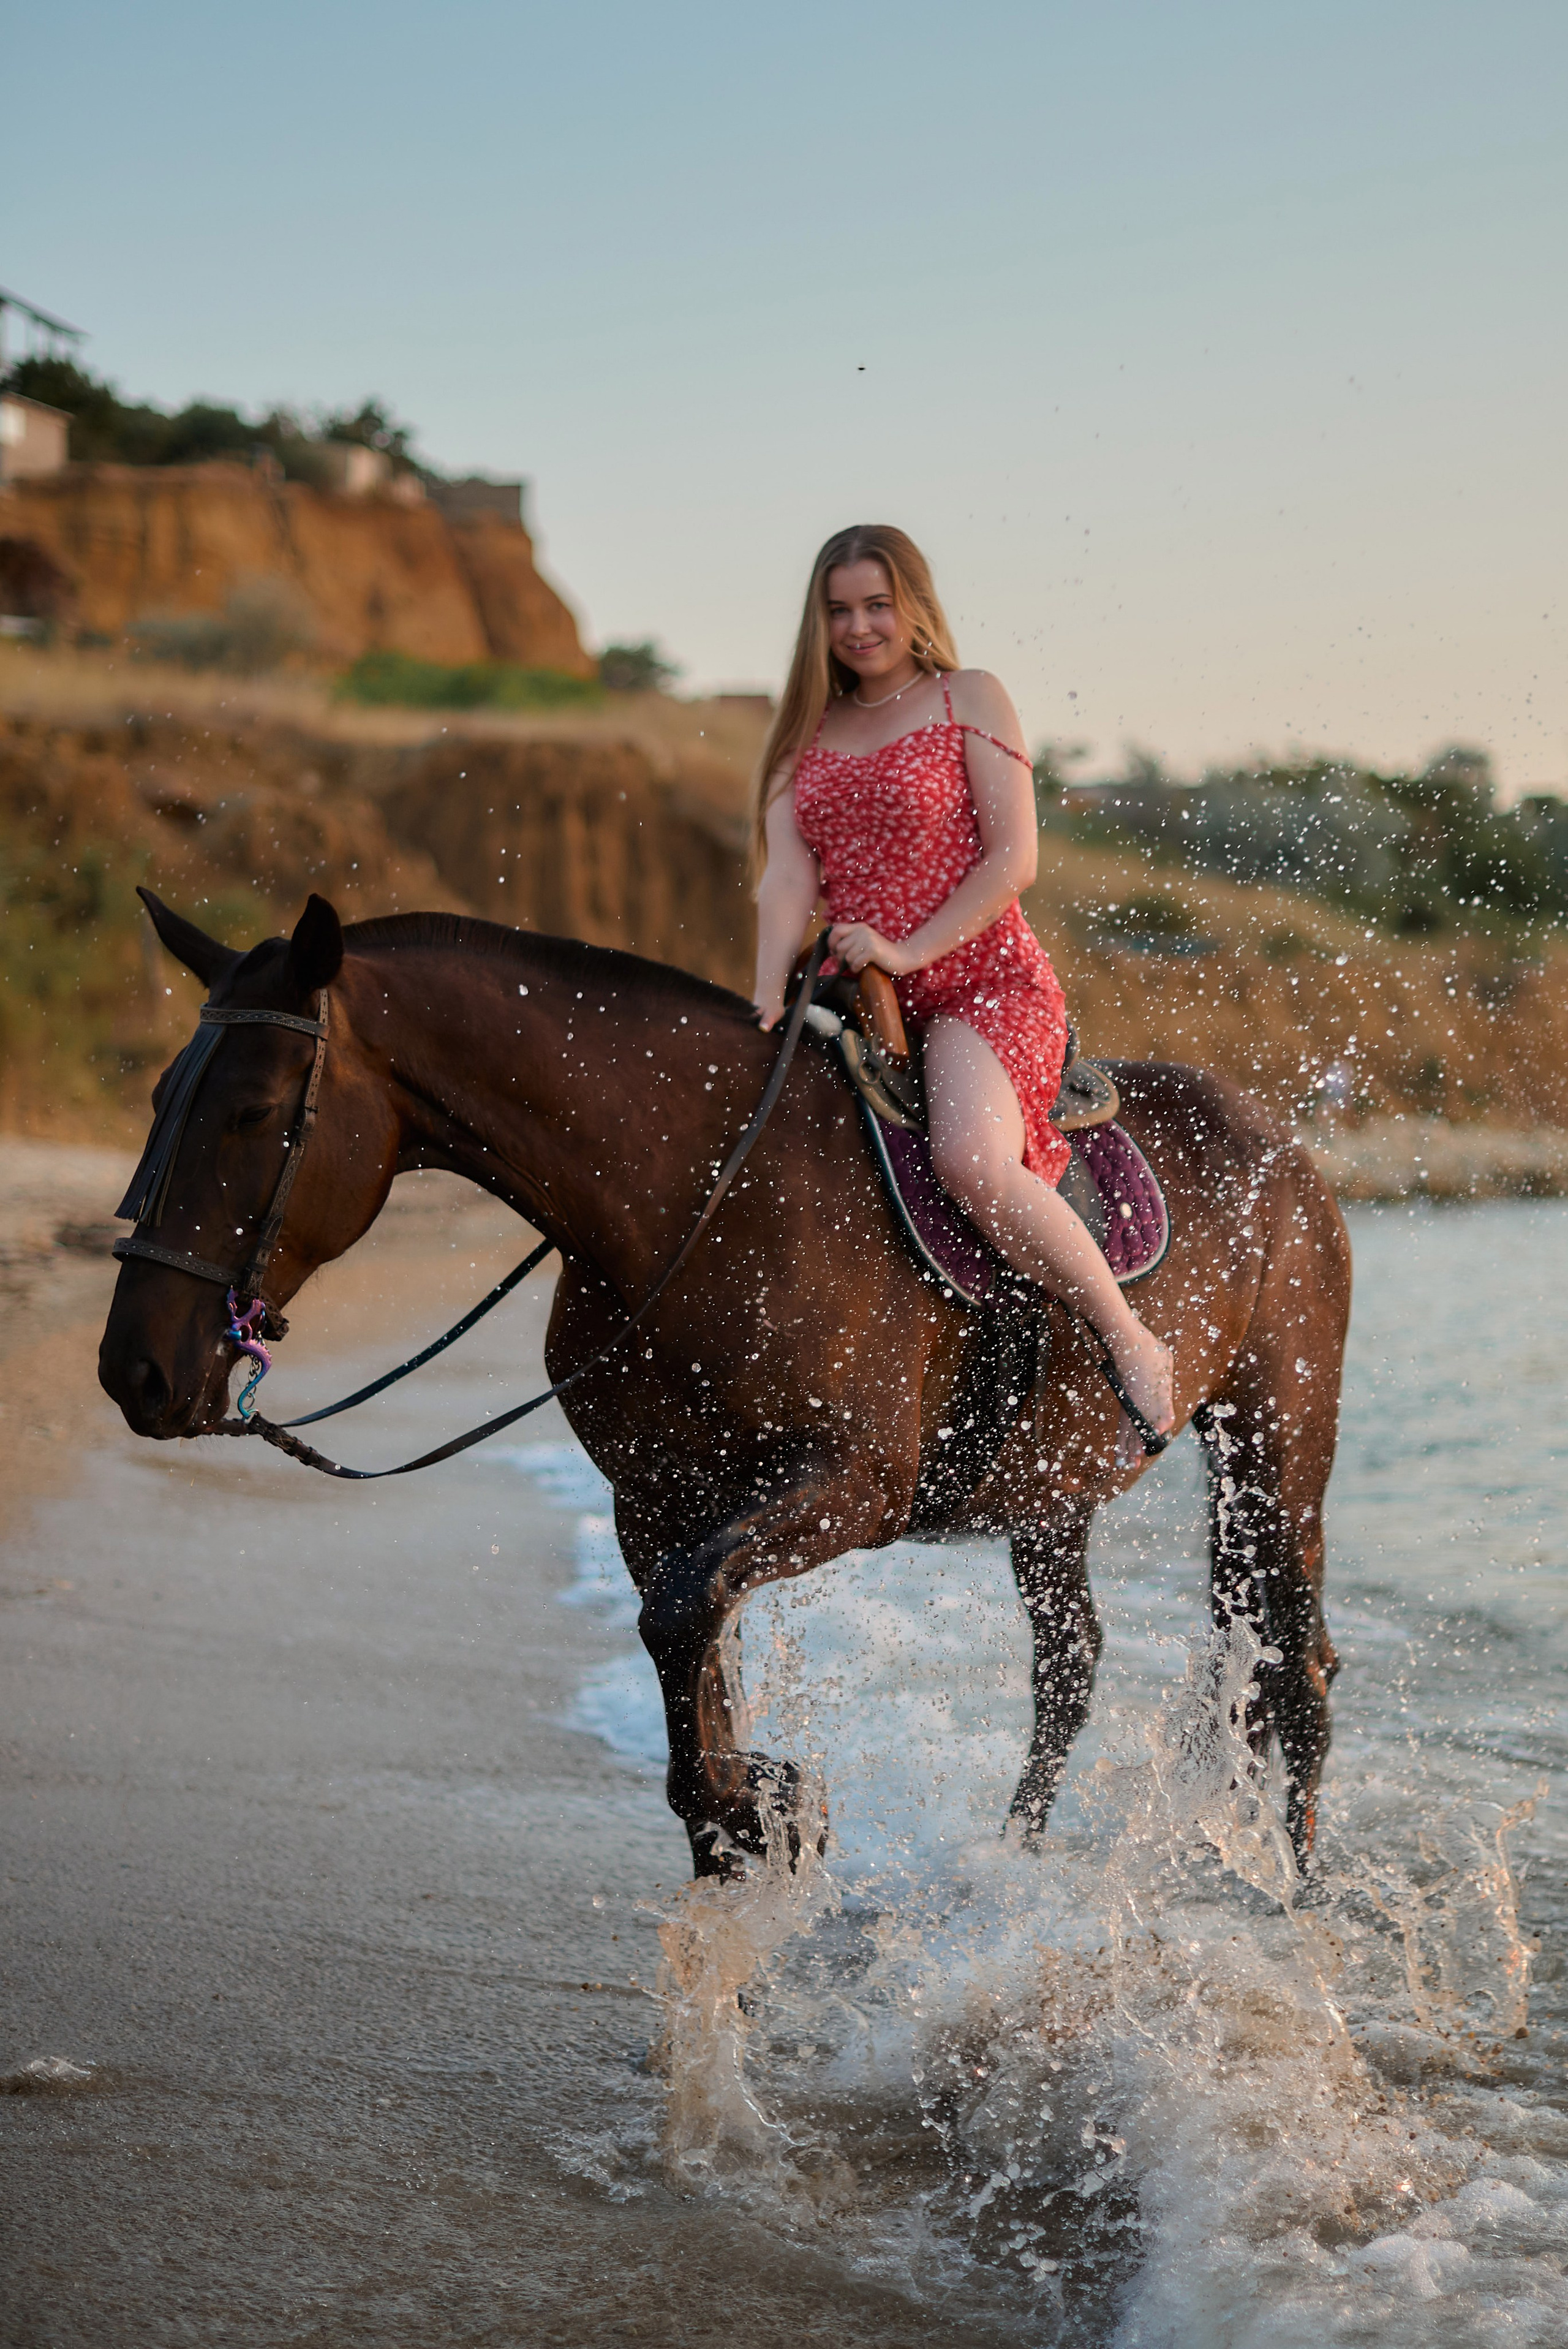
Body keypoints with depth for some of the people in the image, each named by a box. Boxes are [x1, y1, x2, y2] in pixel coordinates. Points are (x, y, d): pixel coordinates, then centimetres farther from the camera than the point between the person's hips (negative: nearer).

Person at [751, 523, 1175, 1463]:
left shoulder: (971, 699, 4)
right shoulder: (807, 735, 17)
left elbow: (1013, 861, -6)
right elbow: (789, 880, 4)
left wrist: (907, 951, -17)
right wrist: (770, 1003, -14)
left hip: (985, 982, -6)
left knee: (973, 1162, -32)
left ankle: (1135, 1346, -16)